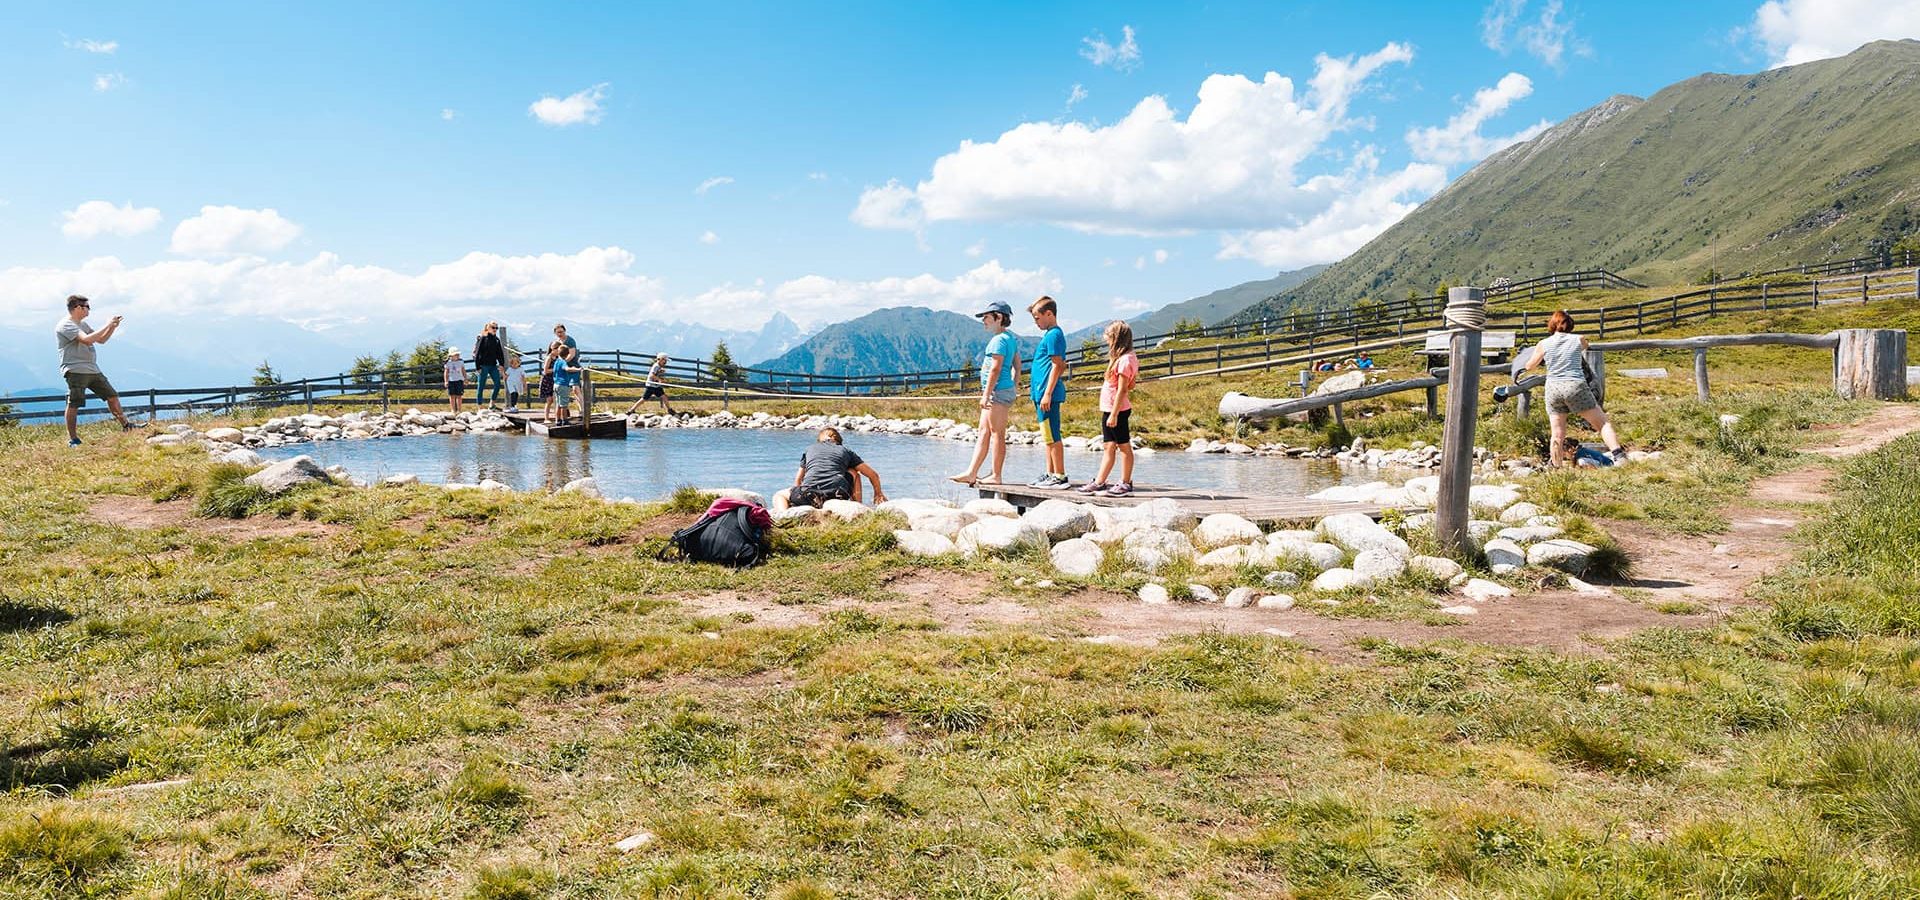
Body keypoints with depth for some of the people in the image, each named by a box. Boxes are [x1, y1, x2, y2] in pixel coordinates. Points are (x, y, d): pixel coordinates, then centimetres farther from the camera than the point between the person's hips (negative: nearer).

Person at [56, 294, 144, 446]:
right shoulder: (65, 326, -10)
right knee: (73, 404, -8)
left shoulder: (83, 324, 19)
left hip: (93, 369, 9)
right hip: (75, 370, -9)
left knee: (112, 395, 12)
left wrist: (113, 327, 10)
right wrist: (107, 326, -17)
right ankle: (73, 439, -5)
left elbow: (101, 340, 26)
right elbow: (86, 340, -23)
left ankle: (125, 426, 22)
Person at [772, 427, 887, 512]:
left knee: (779, 496, 29)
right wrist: (878, 494, 48)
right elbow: (873, 475, 30)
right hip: (838, 495, 1)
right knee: (853, 472, 33)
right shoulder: (846, 451, 25)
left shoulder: (809, 449, 28)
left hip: (809, 495, -1)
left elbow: (798, 480, 40)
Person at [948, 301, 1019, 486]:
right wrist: (1013, 387, 27)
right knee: (984, 432, 10)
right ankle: (971, 473, 12)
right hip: (1006, 390, 10)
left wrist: (986, 394, -20)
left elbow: (995, 369, -20)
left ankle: (996, 476, 0)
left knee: (997, 433, -5)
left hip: (998, 390, -10)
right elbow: (1018, 365, 23)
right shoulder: (1011, 338, 17)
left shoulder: (999, 340, -13)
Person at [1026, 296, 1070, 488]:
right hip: (1042, 394, 10)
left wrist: (1047, 393, -20)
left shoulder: (1053, 335, -12)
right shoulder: (1050, 334, 18)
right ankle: (1051, 474, 18)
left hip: (1047, 394, -10)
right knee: (1049, 437, 13)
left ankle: (1060, 476, -5)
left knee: (1052, 437, -7)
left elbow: (1057, 366, -17)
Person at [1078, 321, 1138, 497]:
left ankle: (1125, 484, 4)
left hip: (1118, 410, -10)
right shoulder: (1121, 358, 14)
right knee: (1109, 447, 11)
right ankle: (1099, 482, 15)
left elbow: (1122, 390, -20)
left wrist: (1113, 415, -20)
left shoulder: (1125, 359, -16)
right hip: (1109, 409, 10)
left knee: (1124, 446, -1)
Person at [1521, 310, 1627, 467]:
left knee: (1557, 435, 8)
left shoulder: (1544, 344, 5)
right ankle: (1618, 455, -10)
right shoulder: (1579, 340, 5)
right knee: (1603, 423, 5)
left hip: (1553, 389, 2)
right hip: (1576, 386, -1)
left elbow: (1529, 366, 18)